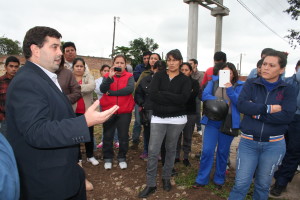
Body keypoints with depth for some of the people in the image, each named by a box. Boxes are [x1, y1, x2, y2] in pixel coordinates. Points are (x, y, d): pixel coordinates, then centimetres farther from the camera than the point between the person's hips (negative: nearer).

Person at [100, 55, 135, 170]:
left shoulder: (129, 76, 0)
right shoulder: (107, 76, 4)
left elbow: (130, 89, -19)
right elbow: (102, 89, -13)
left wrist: (111, 93, -15)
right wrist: (110, 77, -28)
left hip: (125, 111, -1)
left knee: (123, 136, 9)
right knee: (108, 136, 10)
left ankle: (122, 158, 27)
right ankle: (108, 158, 27)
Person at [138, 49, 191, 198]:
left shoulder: (185, 80, 1)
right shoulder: (158, 76, 1)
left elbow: (184, 98, -16)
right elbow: (152, 95, -14)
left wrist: (163, 94, -16)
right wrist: (174, 99, -15)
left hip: (177, 119, 0)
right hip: (158, 118, 0)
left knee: (171, 149, 13)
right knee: (153, 151, -2)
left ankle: (166, 178, 32)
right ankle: (151, 184, 12)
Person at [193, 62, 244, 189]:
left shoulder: (239, 85, 3)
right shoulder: (213, 81, 4)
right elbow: (205, 96, -10)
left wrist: (230, 89, -24)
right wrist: (222, 102, -16)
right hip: (212, 121, 0)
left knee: (223, 152, 12)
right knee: (207, 151, -1)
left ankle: (219, 179, 31)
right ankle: (202, 179, 16)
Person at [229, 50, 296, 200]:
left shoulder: (288, 90, 1)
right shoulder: (251, 84, 0)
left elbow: (287, 116, -14)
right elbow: (242, 105, -16)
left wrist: (256, 113, -15)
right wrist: (269, 109, -17)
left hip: (274, 144, 1)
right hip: (248, 142, 0)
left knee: (263, 185, 16)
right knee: (241, 184, 4)